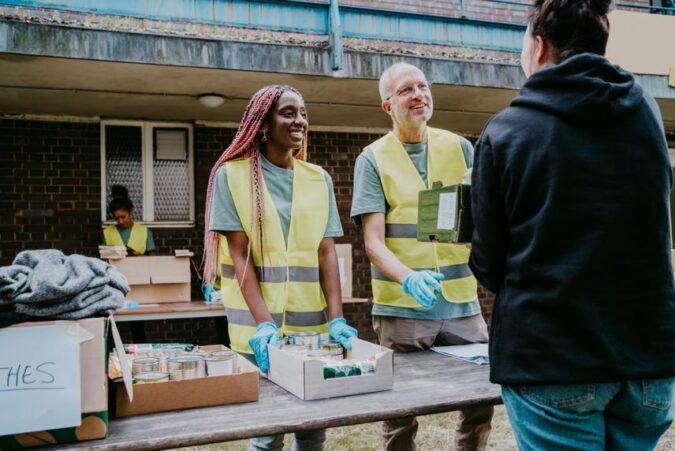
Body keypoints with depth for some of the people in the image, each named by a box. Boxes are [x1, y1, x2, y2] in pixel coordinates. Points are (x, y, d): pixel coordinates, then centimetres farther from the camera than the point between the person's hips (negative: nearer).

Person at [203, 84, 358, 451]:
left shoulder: (319, 179, 8)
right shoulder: (232, 174, -3)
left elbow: (326, 252, 3)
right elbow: (239, 255, -8)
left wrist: (336, 318, -9)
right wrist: (263, 323, -19)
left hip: (311, 323, 3)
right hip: (258, 323, -3)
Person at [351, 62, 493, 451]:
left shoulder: (459, 147, 8)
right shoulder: (373, 159, -1)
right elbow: (373, 242, -7)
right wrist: (408, 278, -26)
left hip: (462, 303, 3)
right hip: (402, 308, -2)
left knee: (481, 397, 10)